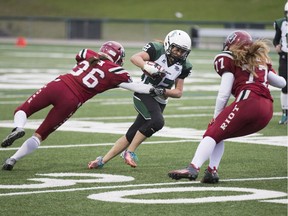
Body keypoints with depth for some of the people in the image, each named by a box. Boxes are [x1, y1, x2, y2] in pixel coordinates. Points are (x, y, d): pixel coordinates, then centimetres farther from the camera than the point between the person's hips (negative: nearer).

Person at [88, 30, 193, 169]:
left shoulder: (182, 66, 5)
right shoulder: (158, 49, -8)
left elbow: (178, 92, 7)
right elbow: (135, 58, -20)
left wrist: (164, 92, -12)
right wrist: (147, 67, -38)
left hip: (160, 101, 6)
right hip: (144, 93, -6)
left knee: (131, 135, 4)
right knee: (157, 121, -31)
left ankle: (103, 160, 15)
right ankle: (130, 152, -15)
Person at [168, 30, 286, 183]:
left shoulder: (229, 60, 11)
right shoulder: (261, 59, 29)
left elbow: (224, 94, 4)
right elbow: (281, 83, 36)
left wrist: (216, 117, 13)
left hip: (248, 101, -6)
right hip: (267, 111, 6)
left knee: (213, 133, -8)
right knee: (219, 134, 18)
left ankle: (193, 168, -27)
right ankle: (212, 171, 1)